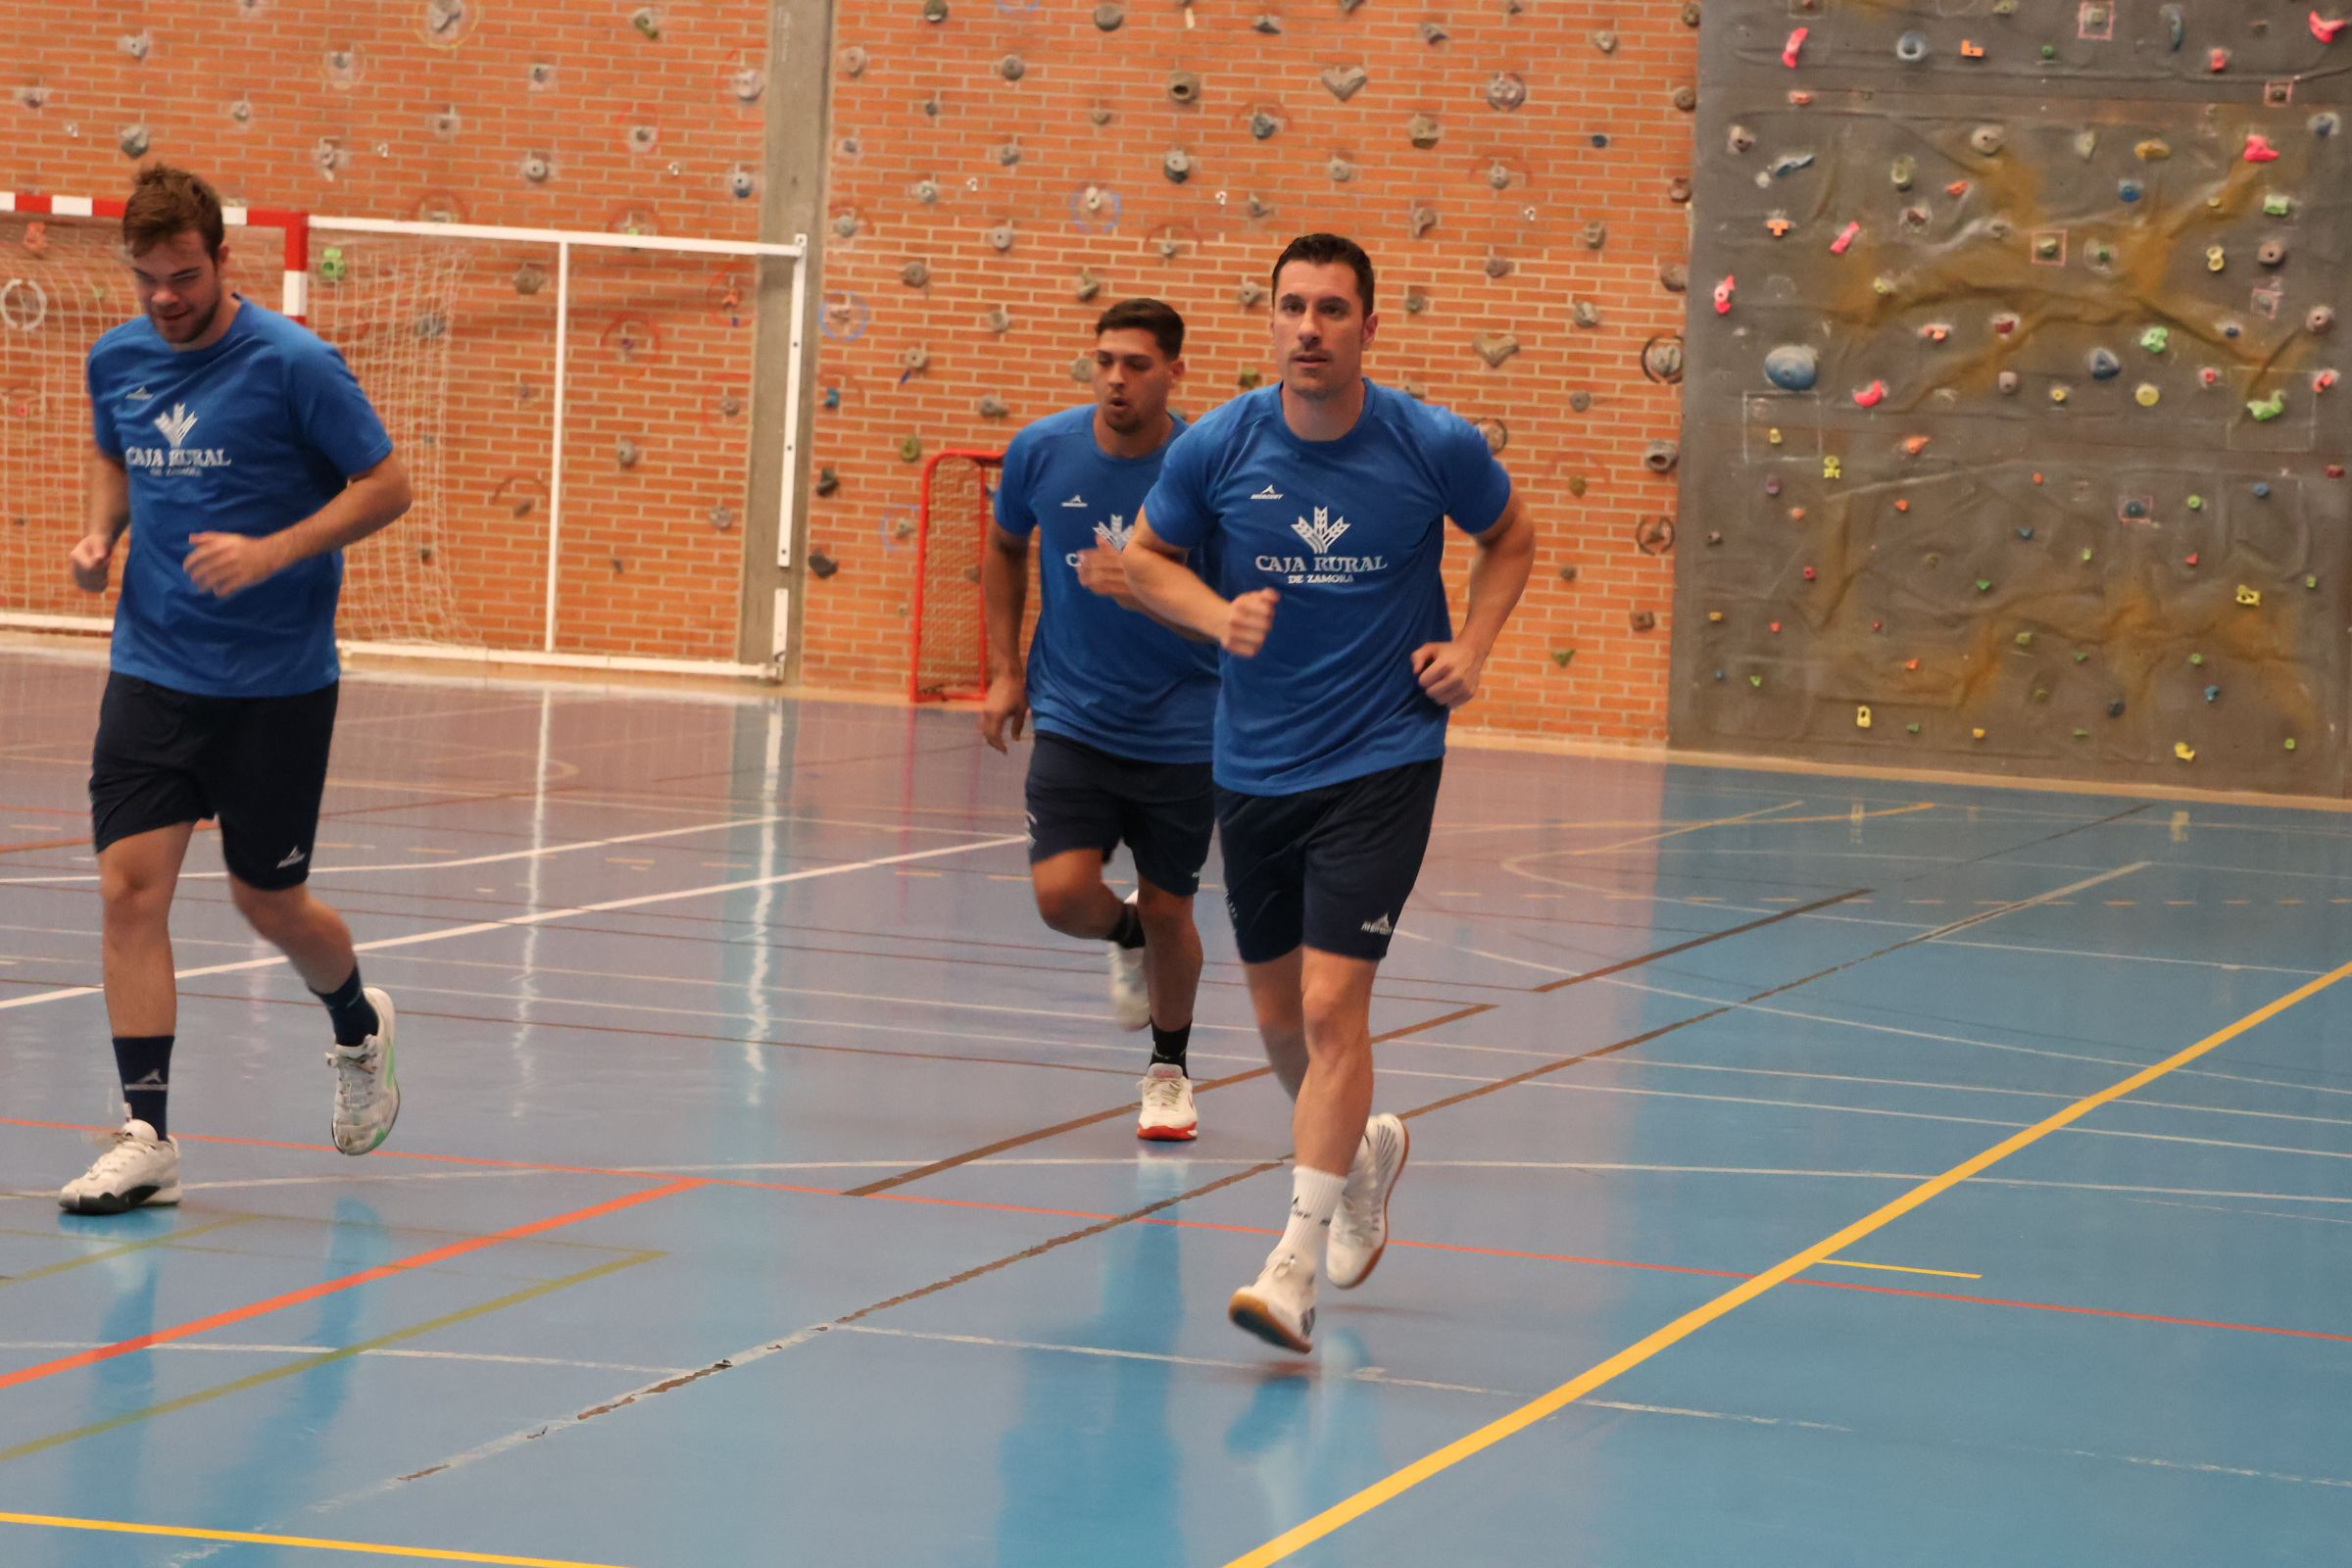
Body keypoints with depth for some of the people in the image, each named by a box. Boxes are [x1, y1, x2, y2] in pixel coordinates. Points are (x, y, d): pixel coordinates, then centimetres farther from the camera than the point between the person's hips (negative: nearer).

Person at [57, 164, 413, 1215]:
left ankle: (358, 1027, 39)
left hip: (277, 681, -4)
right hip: (152, 669, 4)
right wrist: (101, 532, 2)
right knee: (130, 887, -9)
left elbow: (386, 486, -9)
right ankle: (147, 1138, -5)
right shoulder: (116, 361, 3)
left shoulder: (294, 365, -13)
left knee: (267, 901, 6)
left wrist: (272, 552, -22)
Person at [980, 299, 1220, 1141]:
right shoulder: (1042, 450, -6)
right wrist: (1006, 670, 10)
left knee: (1168, 912, 6)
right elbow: (1004, 547, 14)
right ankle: (1127, 934, 23)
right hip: (1072, 718, 1)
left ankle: (1169, 1070, 32)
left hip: (1180, 731, -1)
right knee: (1063, 893, -15)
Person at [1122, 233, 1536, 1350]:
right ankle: (1362, 1152, 45)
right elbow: (1145, 558, 9)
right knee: (1279, 1016, 13)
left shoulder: (1435, 448, -9)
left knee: (1332, 1005, -15)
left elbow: (1510, 537, 11)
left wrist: (1471, 648, -3)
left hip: (1381, 763, -3)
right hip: (1252, 766, 3)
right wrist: (1216, 615, -11)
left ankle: (1294, 1268, -14)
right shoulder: (1217, 448, -6)